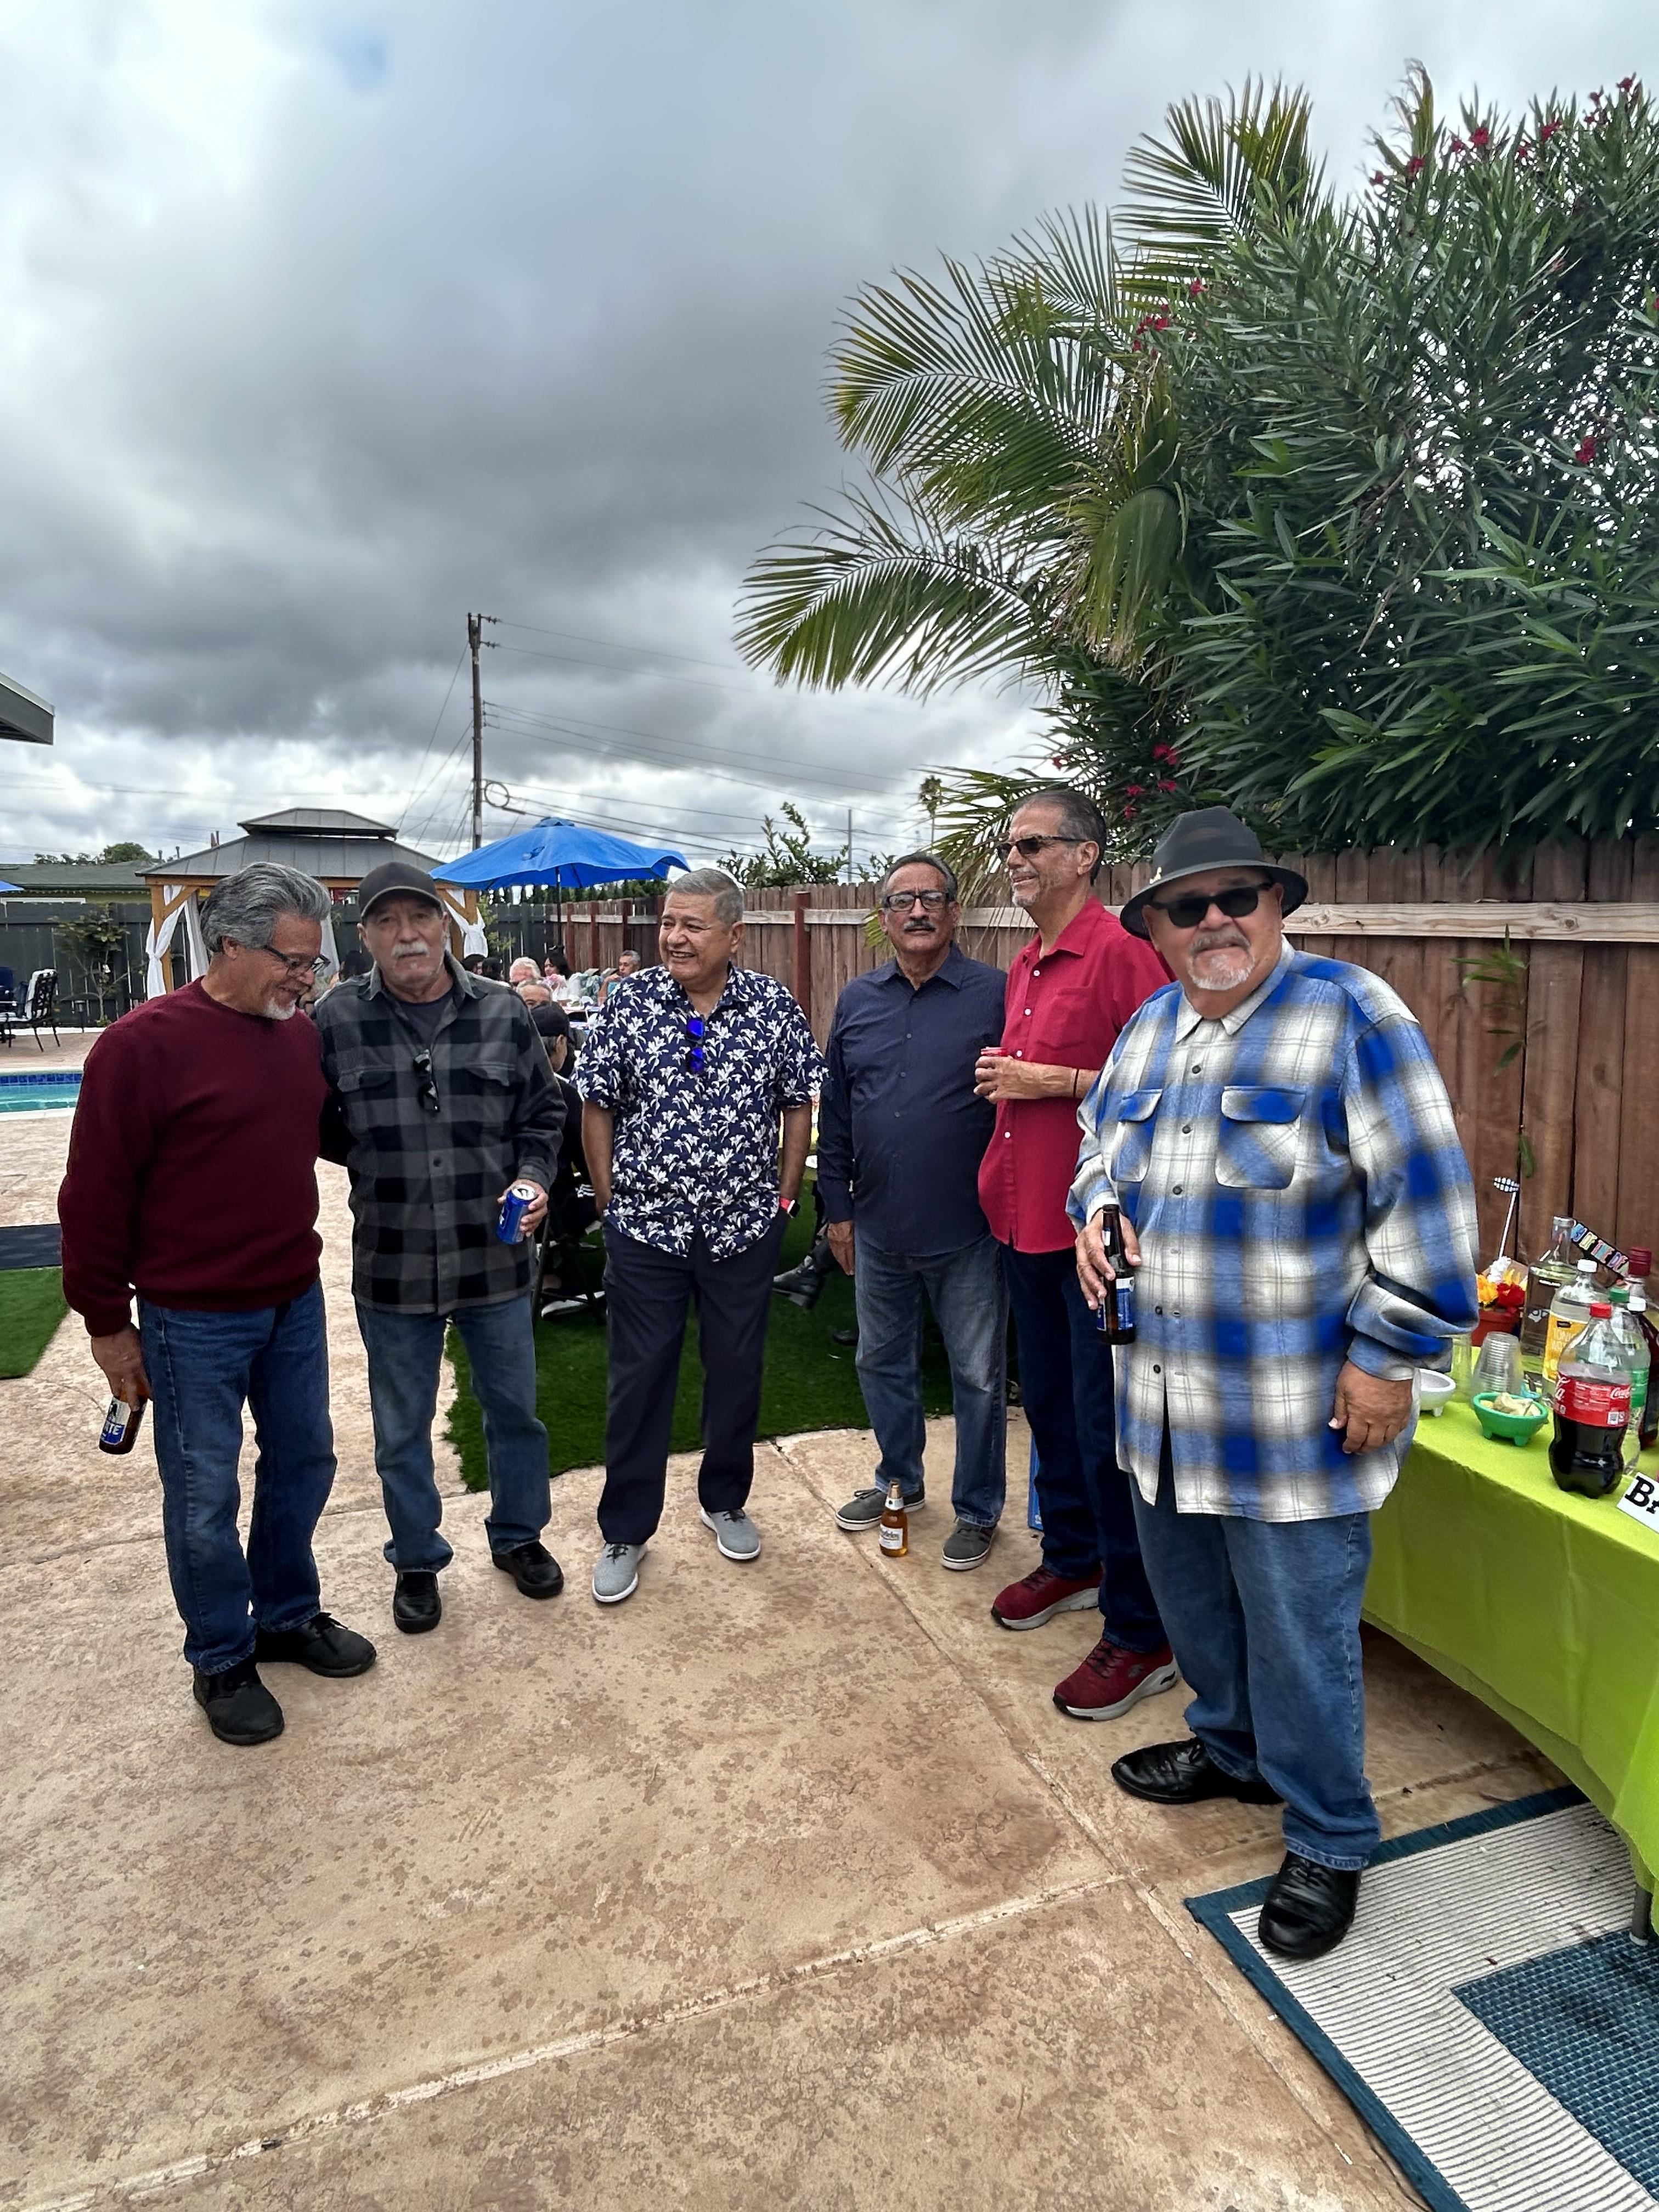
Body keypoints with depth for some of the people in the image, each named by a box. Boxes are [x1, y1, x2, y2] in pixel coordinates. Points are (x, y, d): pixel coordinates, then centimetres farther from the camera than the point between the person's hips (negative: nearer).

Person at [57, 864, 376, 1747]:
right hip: (194, 1321, -6)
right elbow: (96, 1194, -11)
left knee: (302, 1461, 18)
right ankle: (221, 1660, 30)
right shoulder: (145, 1044, -16)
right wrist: (108, 1322, -7)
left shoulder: (302, 1034, 2)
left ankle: (289, 1615, 39)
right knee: (204, 1498, 9)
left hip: (294, 1302, 6)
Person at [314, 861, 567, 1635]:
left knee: (513, 1408, 18)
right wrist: (376, 1165, -10)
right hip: (391, 1268, -1)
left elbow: (543, 1113, 5)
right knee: (401, 1427, 16)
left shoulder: (503, 1013, -3)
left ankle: (518, 1535, 42)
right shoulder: (336, 1021, -6)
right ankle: (415, 1561, 39)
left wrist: (533, 1176, -10)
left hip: (496, 1259, 1)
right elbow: (318, 1129, 3)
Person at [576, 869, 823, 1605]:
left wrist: (784, 1195, 1)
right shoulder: (628, 1004, -6)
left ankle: (725, 1501, 37)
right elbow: (597, 1107, 0)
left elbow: (798, 1105, 3)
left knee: (737, 1370, 15)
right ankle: (625, 1531, 24)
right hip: (646, 1229, 0)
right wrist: (611, 1203, -1)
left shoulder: (776, 1008, -5)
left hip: (744, 1228, 1)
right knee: (638, 1379, 8)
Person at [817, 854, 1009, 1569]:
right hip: (879, 1228, 5)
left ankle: (977, 1510, 29)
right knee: (883, 1362, 19)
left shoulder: (996, 995, -9)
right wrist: (838, 1207, 8)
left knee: (978, 1375, 10)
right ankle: (900, 1480, 41)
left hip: (969, 1232, -4)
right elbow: (834, 1113, 10)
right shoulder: (857, 1001, 5)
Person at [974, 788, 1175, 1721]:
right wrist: (1005, 1080, 9)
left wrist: (1054, 1082, -19)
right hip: (1028, 1220, 9)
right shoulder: (1026, 967, 13)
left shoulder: (1121, 953, -14)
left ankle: (1143, 1636, 14)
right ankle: (1073, 1562, 41)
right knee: (1050, 1404, 21)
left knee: (1106, 1431, -1)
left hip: (1096, 1225, -9)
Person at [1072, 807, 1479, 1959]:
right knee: (1191, 1599, 23)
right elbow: (1101, 1140, 22)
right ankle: (1232, 1748, 49)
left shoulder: (1350, 1015, -15)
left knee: (1300, 1637, 7)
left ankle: (1328, 1840, 32)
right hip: (1165, 1404, 7)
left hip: (1294, 1418, -6)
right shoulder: (1149, 1029, 7)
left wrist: (1388, 1357, -15)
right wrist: (1096, 1212, 0)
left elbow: (1424, 1201, -16)